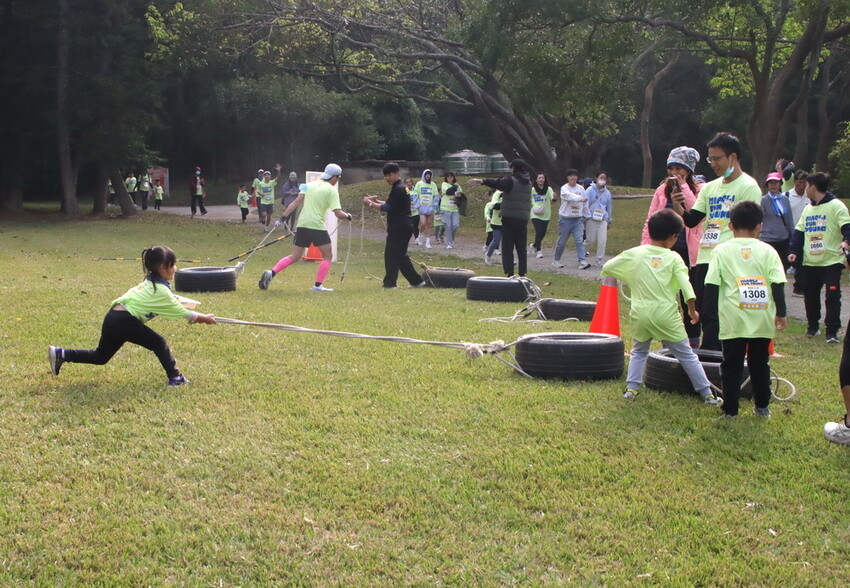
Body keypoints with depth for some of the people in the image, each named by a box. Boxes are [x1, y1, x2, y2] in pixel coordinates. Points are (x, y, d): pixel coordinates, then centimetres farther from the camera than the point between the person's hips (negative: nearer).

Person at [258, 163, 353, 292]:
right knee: (327, 255, 10)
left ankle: (271, 273, -5)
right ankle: (318, 285, 3)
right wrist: (348, 216, 10)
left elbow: (296, 202, 5)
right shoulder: (332, 191, -3)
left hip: (302, 224, 6)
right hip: (317, 226, -6)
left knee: (295, 256, 12)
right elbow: (338, 214, -11)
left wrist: (283, 217, 4)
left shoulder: (311, 184, 13)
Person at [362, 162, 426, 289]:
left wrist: (370, 204, -9)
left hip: (399, 228, -10)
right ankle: (416, 281, 17)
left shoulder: (398, 189, -15)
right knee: (400, 255, 15)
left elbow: (387, 208, -18)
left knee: (391, 254, -6)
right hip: (404, 227, 10)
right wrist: (377, 201, 11)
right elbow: (391, 205, 23)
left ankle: (390, 283, -3)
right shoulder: (402, 187, 17)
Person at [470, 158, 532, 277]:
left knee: (507, 248, -2)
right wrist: (505, 193, 29)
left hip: (509, 218, -6)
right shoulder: (528, 182, 13)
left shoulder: (511, 180, -8)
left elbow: (498, 183, -23)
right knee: (521, 248, 10)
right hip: (524, 218, 6)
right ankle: (522, 273, 9)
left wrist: (481, 181, -25)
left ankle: (509, 273, -8)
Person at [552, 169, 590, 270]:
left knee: (579, 240, -7)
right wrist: (580, 199, -43)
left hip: (578, 219, 3)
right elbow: (570, 196, -28)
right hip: (565, 219, -3)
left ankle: (582, 261, -12)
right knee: (562, 241, 6)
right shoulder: (564, 188, -6)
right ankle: (556, 260, 21)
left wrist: (587, 216, 17)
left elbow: (585, 204, 14)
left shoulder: (581, 188, 8)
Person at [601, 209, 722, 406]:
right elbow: (686, 286, -10)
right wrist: (692, 310, 1)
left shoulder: (634, 253, 4)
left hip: (641, 314, 2)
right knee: (686, 355, 8)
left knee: (639, 351, 24)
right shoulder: (673, 258, -1)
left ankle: (631, 388, 11)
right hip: (666, 315, -2)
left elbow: (606, 268, 9)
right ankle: (706, 393, 10)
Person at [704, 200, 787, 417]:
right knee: (759, 363, 15)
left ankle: (730, 409, 5)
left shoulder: (722, 250, 1)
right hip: (763, 319, 2)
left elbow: (712, 285, -2)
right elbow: (778, 285, 0)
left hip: (733, 320, -2)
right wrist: (781, 313, 6)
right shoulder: (767, 251, 4)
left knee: (732, 365, 5)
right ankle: (762, 406, 22)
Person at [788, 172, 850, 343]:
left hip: (831, 261, -7)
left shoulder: (836, 206, -7)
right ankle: (813, 327, 27)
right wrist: (795, 251, 3)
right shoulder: (807, 209, 15)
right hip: (810, 262, 7)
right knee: (810, 296, 12)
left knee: (832, 296, -8)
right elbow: (799, 231, 15)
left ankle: (832, 332, -5)